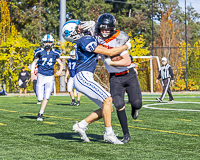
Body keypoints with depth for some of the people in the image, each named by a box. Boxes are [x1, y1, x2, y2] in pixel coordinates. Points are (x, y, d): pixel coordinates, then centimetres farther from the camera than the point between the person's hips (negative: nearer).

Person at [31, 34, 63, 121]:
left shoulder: (55, 53, 3)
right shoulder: (39, 52, 0)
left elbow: (61, 64, 13)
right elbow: (34, 63, 6)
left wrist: (60, 71, -8)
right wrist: (32, 73, -9)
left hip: (50, 77, 1)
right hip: (41, 76, -1)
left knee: (46, 96, -9)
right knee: (40, 97, -7)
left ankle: (40, 114, 0)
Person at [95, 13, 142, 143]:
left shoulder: (118, 39, -20)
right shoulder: (97, 38, -5)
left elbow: (127, 61, -22)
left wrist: (110, 62, -25)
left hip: (129, 75, -3)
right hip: (115, 78, 3)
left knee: (137, 104, -8)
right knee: (119, 105, -15)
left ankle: (134, 107, 34)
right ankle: (126, 134, -2)